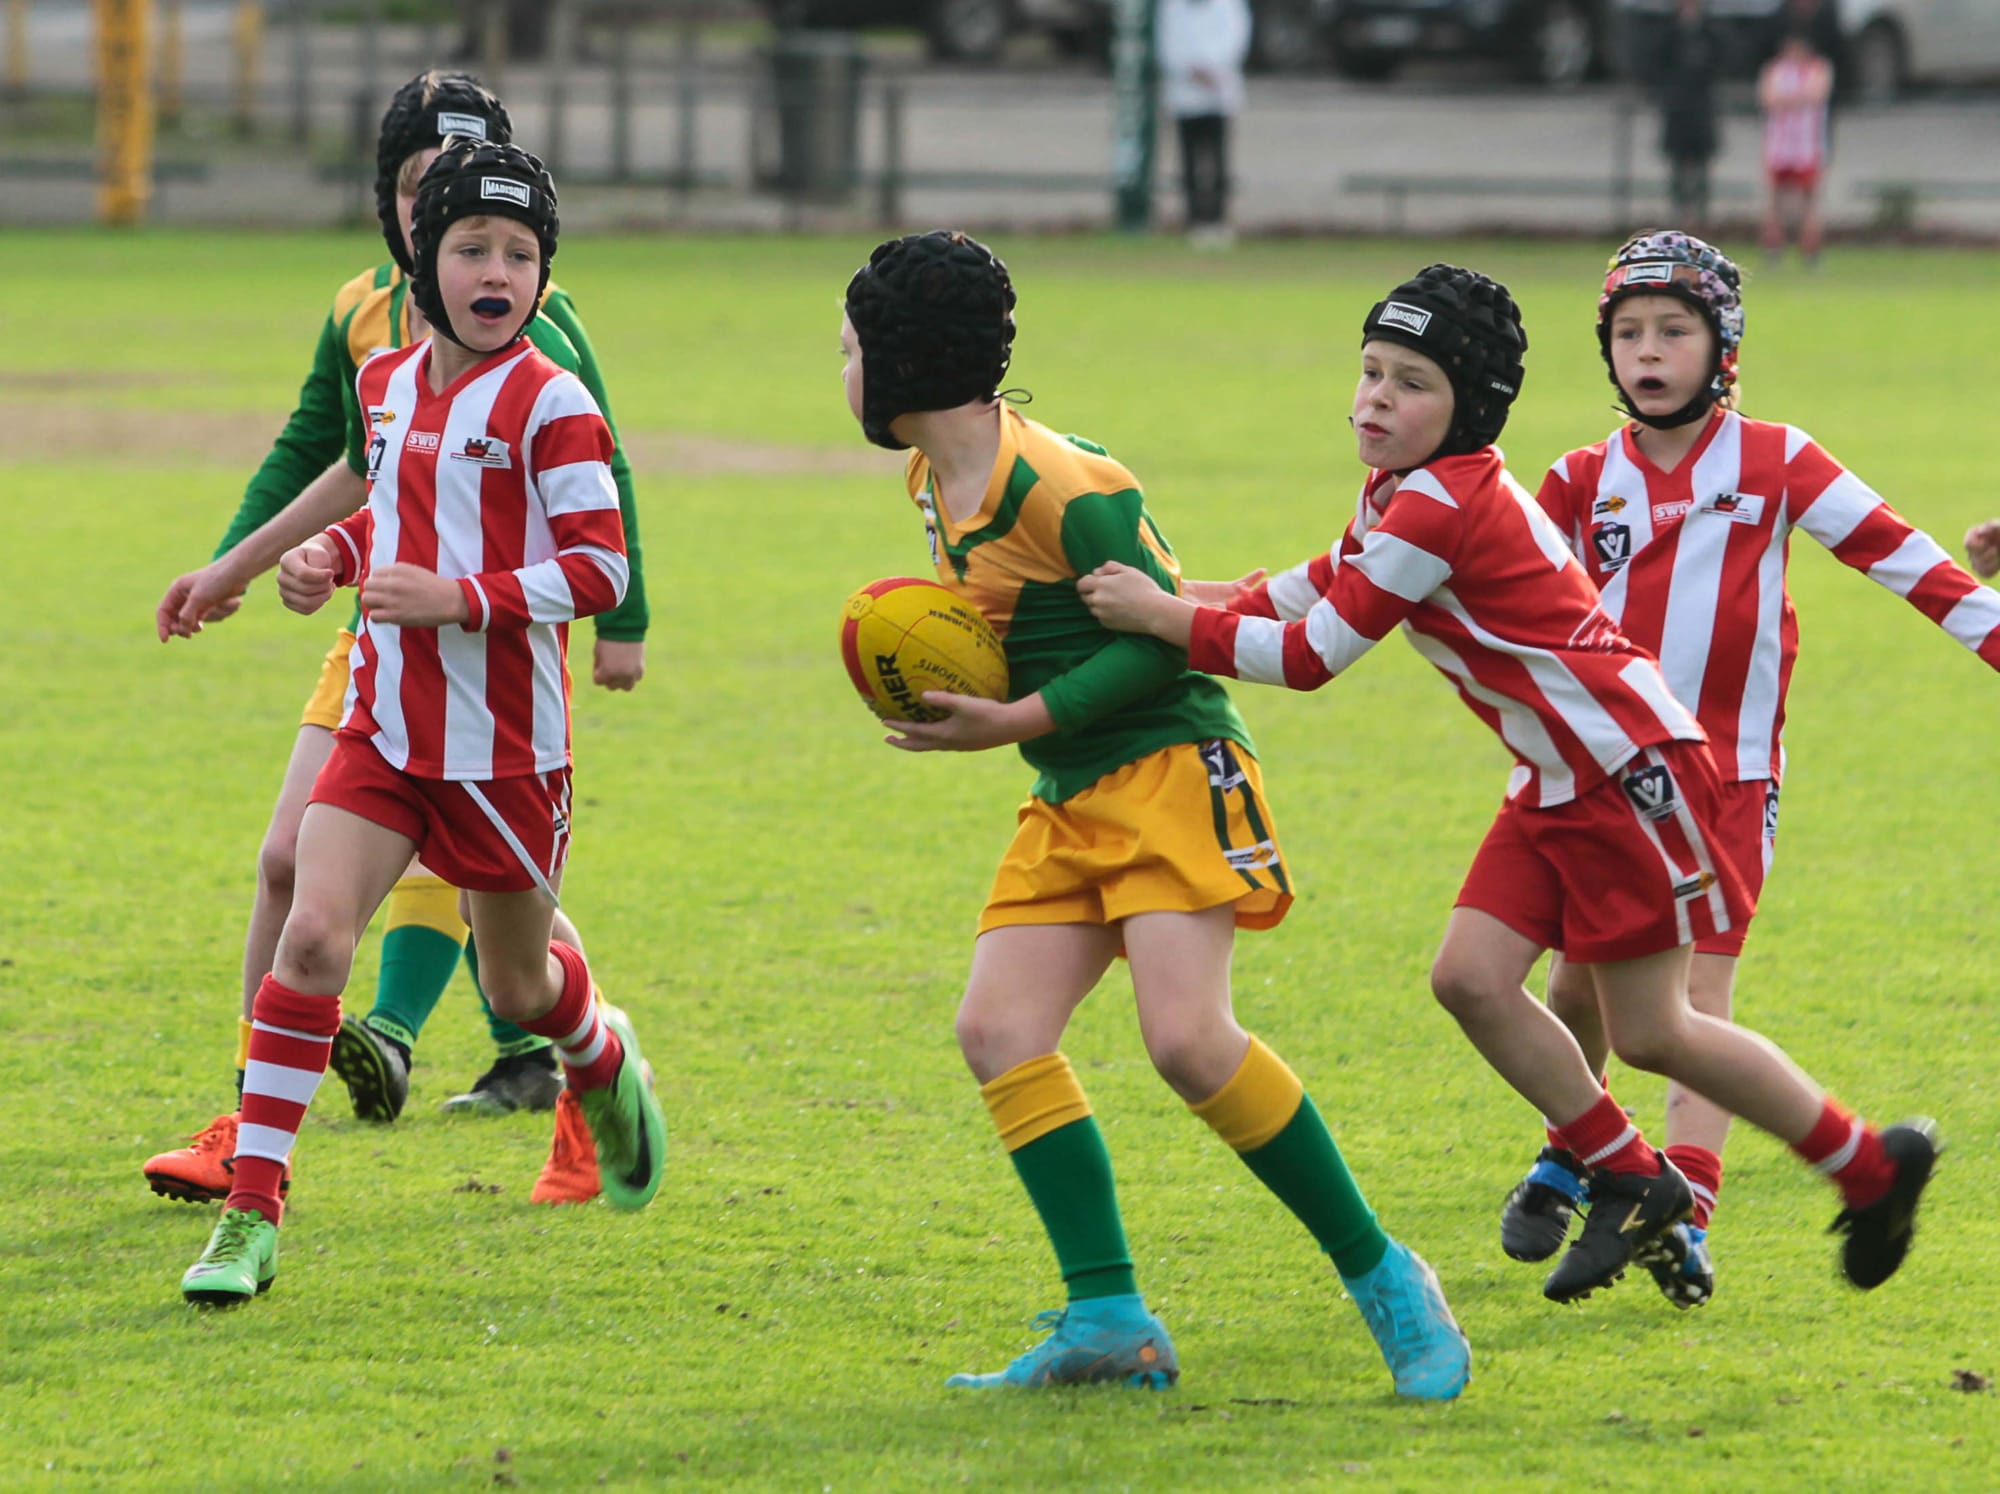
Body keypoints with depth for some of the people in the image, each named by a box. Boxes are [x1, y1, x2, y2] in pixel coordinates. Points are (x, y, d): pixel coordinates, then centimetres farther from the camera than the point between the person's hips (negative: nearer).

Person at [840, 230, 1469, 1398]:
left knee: (1188, 1037, -22)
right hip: (1072, 802, 9)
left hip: (1171, 771, -9)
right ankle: (1110, 1320, -9)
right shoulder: (939, 481, 11)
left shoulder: (1059, 484, -18)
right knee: (999, 1029, -7)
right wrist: (946, 681, 3)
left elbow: (1162, 632, -17)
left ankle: (1383, 1279, -9)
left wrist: (1018, 723, -19)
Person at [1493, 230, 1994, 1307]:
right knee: (1579, 981, 7)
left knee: (1700, 993, -9)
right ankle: (1567, 1164, 31)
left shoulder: (1773, 463, -2)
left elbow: (1892, 551, -3)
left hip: (1727, 774, -3)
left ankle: (1687, 1218, -15)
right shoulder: (1586, 481, 6)